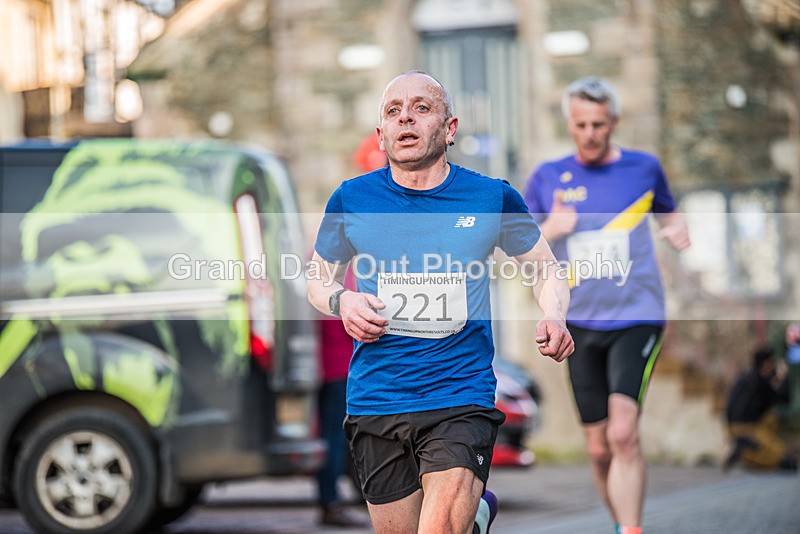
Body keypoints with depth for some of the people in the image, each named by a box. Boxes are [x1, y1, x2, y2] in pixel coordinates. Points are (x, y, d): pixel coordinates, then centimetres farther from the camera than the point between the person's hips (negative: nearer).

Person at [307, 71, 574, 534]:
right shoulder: (352, 200, 3)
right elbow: (319, 276, 17)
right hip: (375, 403, 3)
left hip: (463, 398, -2)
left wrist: (553, 317, -7)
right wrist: (340, 301, -5)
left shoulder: (494, 198, 1)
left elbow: (548, 271, 13)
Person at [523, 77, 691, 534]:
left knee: (623, 434, -20)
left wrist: (678, 230, 1)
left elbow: (669, 211, 24)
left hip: (637, 319, -2)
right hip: (580, 325, 2)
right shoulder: (547, 178, 6)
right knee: (599, 448, 5)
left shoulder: (644, 168, 4)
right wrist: (548, 231, -11)